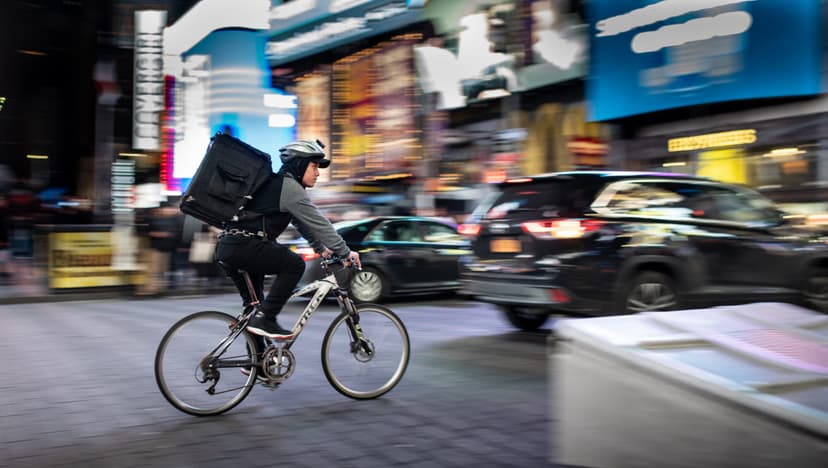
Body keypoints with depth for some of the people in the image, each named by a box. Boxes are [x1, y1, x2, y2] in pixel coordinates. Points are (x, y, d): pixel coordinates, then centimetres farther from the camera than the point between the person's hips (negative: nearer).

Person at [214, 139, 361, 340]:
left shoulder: (277, 183, 24)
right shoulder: (289, 186, -7)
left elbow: (304, 223, 30)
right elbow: (317, 222, -8)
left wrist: (320, 248, 30)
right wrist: (345, 252, -4)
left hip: (226, 248, 10)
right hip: (243, 246, -10)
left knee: (254, 306, 20)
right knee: (294, 264, -7)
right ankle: (265, 319, -8)